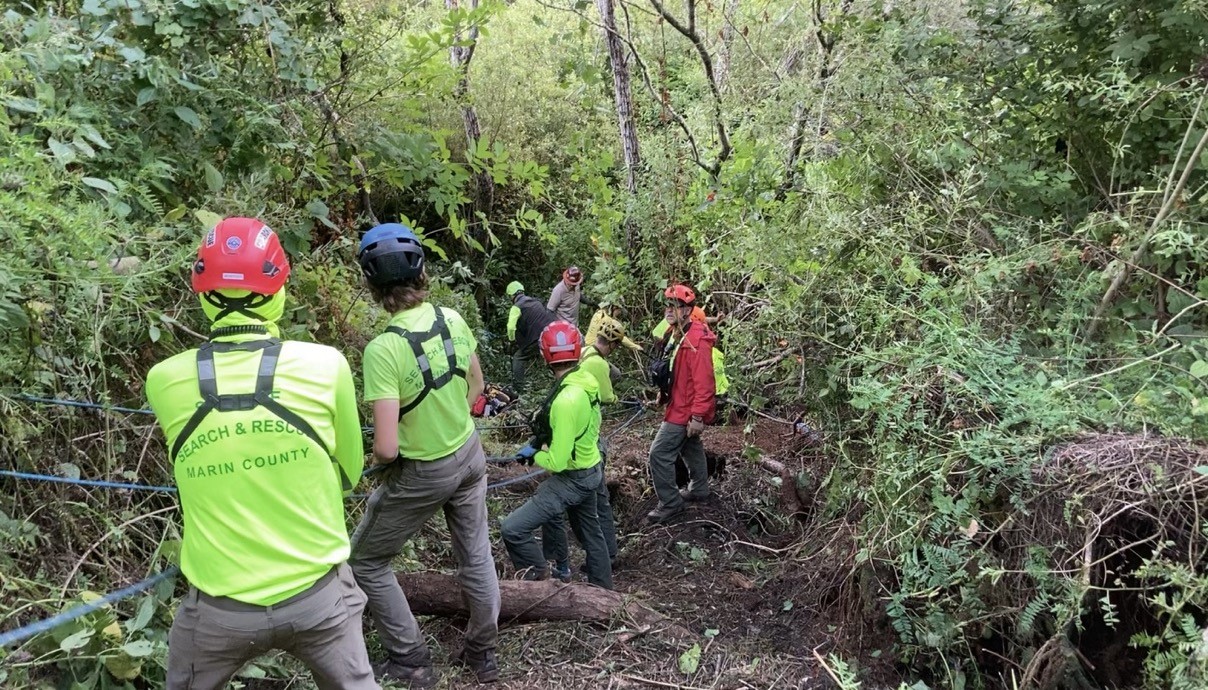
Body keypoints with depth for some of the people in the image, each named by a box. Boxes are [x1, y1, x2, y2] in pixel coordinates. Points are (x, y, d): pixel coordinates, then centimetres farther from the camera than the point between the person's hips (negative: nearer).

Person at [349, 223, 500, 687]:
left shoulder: (384, 349, -28)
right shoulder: (453, 319, -10)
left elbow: (386, 448, -28)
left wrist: (377, 456, -6)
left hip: (421, 474, -6)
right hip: (469, 455, 6)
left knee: (366, 563, 16)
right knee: (476, 556, 22)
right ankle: (483, 653, 40)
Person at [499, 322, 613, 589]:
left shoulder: (566, 399, -31)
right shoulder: (587, 381, -6)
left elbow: (557, 462, -26)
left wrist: (533, 455, -6)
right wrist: (537, 443, 2)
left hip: (573, 479, -9)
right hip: (590, 469, 9)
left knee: (512, 529, -11)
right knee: (590, 531, 27)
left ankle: (539, 578, 9)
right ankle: (603, 589, 46)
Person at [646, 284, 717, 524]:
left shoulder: (697, 342, -26)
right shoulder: (678, 334, 5)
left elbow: (703, 382, -27)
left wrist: (697, 417, -26)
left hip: (685, 410, -10)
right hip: (680, 405, 10)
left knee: (660, 453, -8)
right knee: (690, 446, 25)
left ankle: (670, 503, 4)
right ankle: (699, 488, 43)